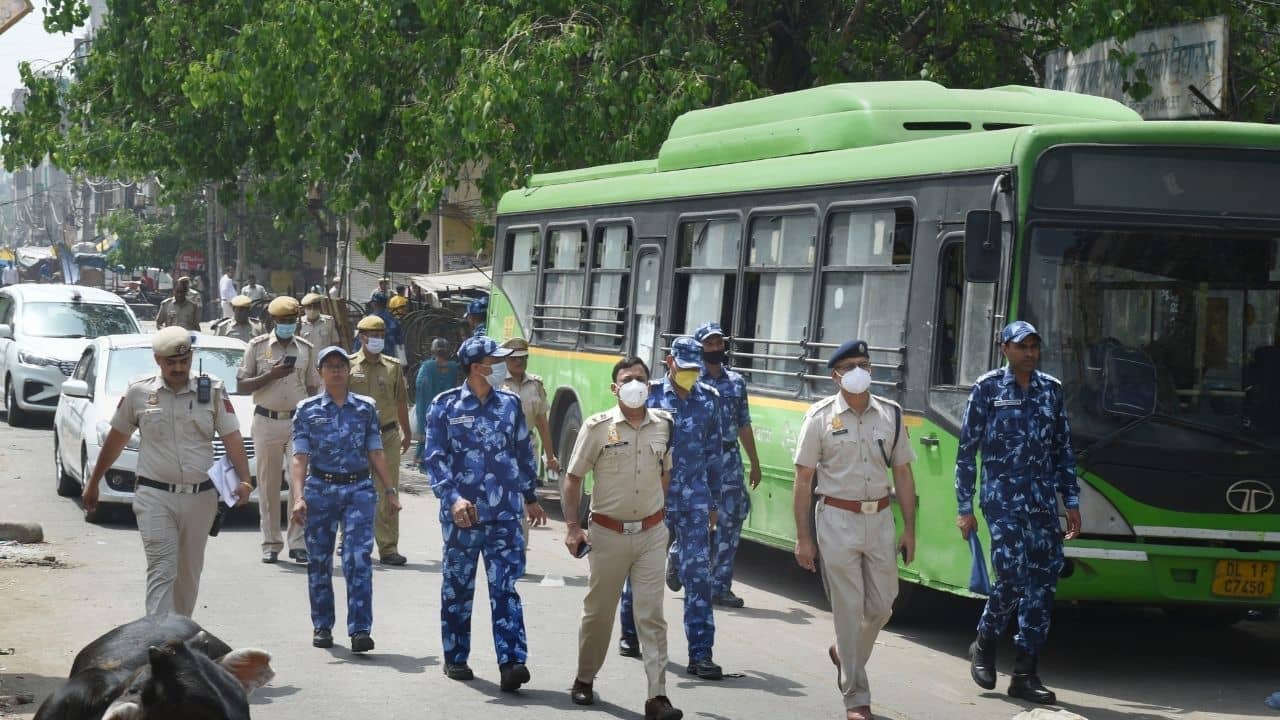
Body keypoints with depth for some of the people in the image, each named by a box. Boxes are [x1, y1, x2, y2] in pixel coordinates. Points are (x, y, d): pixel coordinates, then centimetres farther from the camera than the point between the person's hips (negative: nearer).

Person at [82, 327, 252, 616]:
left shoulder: (213, 392, 3)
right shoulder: (139, 393, 2)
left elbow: (232, 439, -2)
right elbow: (115, 440, 11)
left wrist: (244, 481, -17)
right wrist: (93, 483, 15)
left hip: (200, 497, 2)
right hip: (155, 497, -2)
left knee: (189, 573, 12)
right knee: (161, 571, -11)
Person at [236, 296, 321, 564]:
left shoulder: (306, 349, 10)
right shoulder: (257, 346, 3)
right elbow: (242, 384, 0)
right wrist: (271, 375, -14)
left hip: (299, 421, 1)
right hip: (266, 420, -1)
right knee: (268, 484, 3)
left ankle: (298, 542, -7)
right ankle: (271, 543, 10)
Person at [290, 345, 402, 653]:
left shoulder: (366, 408, 6)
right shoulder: (308, 410, 3)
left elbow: (376, 453, 10)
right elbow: (300, 457, -3)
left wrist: (390, 490, 7)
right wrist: (297, 497, -15)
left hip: (359, 489, 0)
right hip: (320, 489, 0)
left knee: (358, 558, -12)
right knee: (320, 561, 8)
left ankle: (360, 629, -14)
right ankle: (322, 626, 21)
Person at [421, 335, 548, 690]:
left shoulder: (509, 404, 7)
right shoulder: (445, 406, -3)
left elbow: (523, 453, 18)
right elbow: (435, 458, -8)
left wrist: (530, 497, 25)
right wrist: (453, 498, -22)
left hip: (504, 514, 2)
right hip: (461, 514, -1)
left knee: (505, 587, -6)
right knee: (458, 587, 10)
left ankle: (511, 662, -12)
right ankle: (455, 658, 23)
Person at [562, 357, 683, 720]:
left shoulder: (664, 424, 1)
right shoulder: (598, 427, -8)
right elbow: (573, 478, -3)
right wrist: (573, 527, -9)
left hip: (651, 533, 2)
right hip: (608, 533, -2)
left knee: (651, 615, -2)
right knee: (598, 612, 11)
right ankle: (584, 679, 31)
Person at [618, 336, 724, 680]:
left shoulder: (709, 400, 7)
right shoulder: (651, 396, -1)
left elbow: (715, 453, 13)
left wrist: (713, 502, 13)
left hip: (693, 500, 1)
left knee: (698, 574, -6)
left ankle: (700, 654, -7)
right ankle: (630, 633, 34)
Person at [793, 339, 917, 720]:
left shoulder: (891, 414, 6)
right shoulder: (821, 416, -3)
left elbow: (902, 474, 11)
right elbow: (803, 480, -3)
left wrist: (909, 529, 6)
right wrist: (803, 538, -6)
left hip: (879, 518, 3)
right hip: (837, 520, -3)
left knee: (881, 606, 6)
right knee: (849, 609, -1)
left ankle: (845, 653, 37)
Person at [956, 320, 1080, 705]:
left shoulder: (1051, 389, 11)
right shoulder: (987, 389, 1)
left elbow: (1064, 450, 16)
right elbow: (966, 451, 1)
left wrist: (1071, 502, 11)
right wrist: (965, 508, -2)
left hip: (1042, 501, 4)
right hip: (1002, 500, -4)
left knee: (1042, 584, 1)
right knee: (1011, 576, -13)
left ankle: (1025, 674, 7)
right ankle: (984, 644, 14)